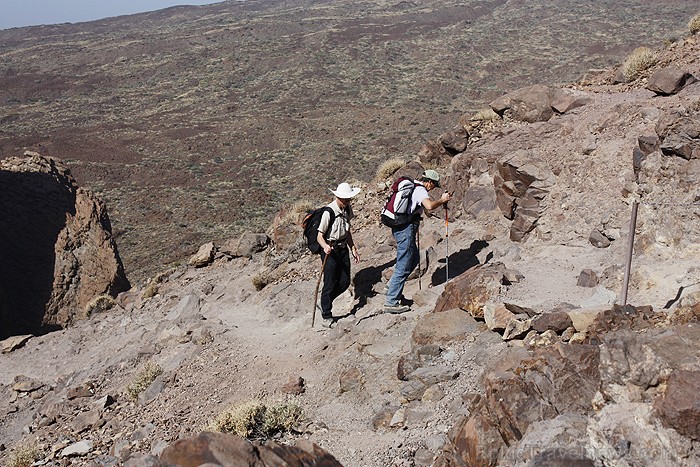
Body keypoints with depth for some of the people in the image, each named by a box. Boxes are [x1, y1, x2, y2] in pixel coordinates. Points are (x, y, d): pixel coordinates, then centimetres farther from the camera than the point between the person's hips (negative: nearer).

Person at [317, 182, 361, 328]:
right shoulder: (329, 212, -19)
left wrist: (353, 249, 16)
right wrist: (325, 247, -37)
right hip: (330, 250, -7)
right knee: (330, 283, -2)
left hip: (343, 247, 7)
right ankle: (326, 317, 12)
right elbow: (319, 235, -18)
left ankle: (325, 302, 30)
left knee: (345, 282, 7)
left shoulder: (348, 209, 4)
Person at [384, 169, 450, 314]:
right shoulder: (420, 190, -11)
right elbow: (430, 206, -29)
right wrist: (442, 200, -11)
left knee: (414, 258, 22)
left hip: (398, 226, 10)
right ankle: (391, 302, -4)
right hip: (406, 228, -10)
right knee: (403, 266, -6)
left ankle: (392, 286, 21)